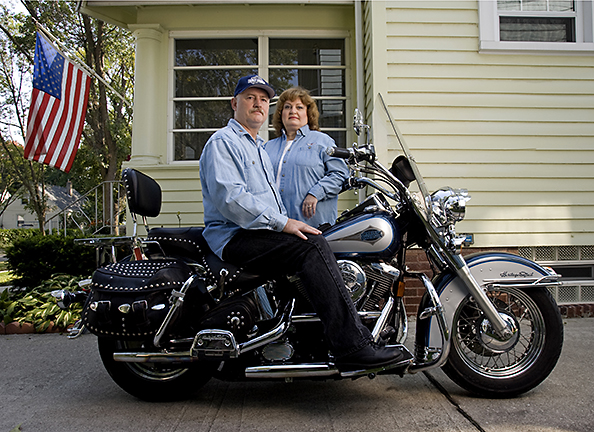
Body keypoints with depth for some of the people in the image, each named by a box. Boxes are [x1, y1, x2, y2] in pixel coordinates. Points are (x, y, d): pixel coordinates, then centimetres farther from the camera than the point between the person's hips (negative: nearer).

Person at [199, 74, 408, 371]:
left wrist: (289, 224, 14)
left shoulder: (259, 147, 28)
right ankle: (351, 346, -32)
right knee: (312, 247, -28)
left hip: (262, 234, 9)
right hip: (235, 238, -9)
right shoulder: (222, 142, -3)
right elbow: (229, 197, -19)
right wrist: (282, 223, -22)